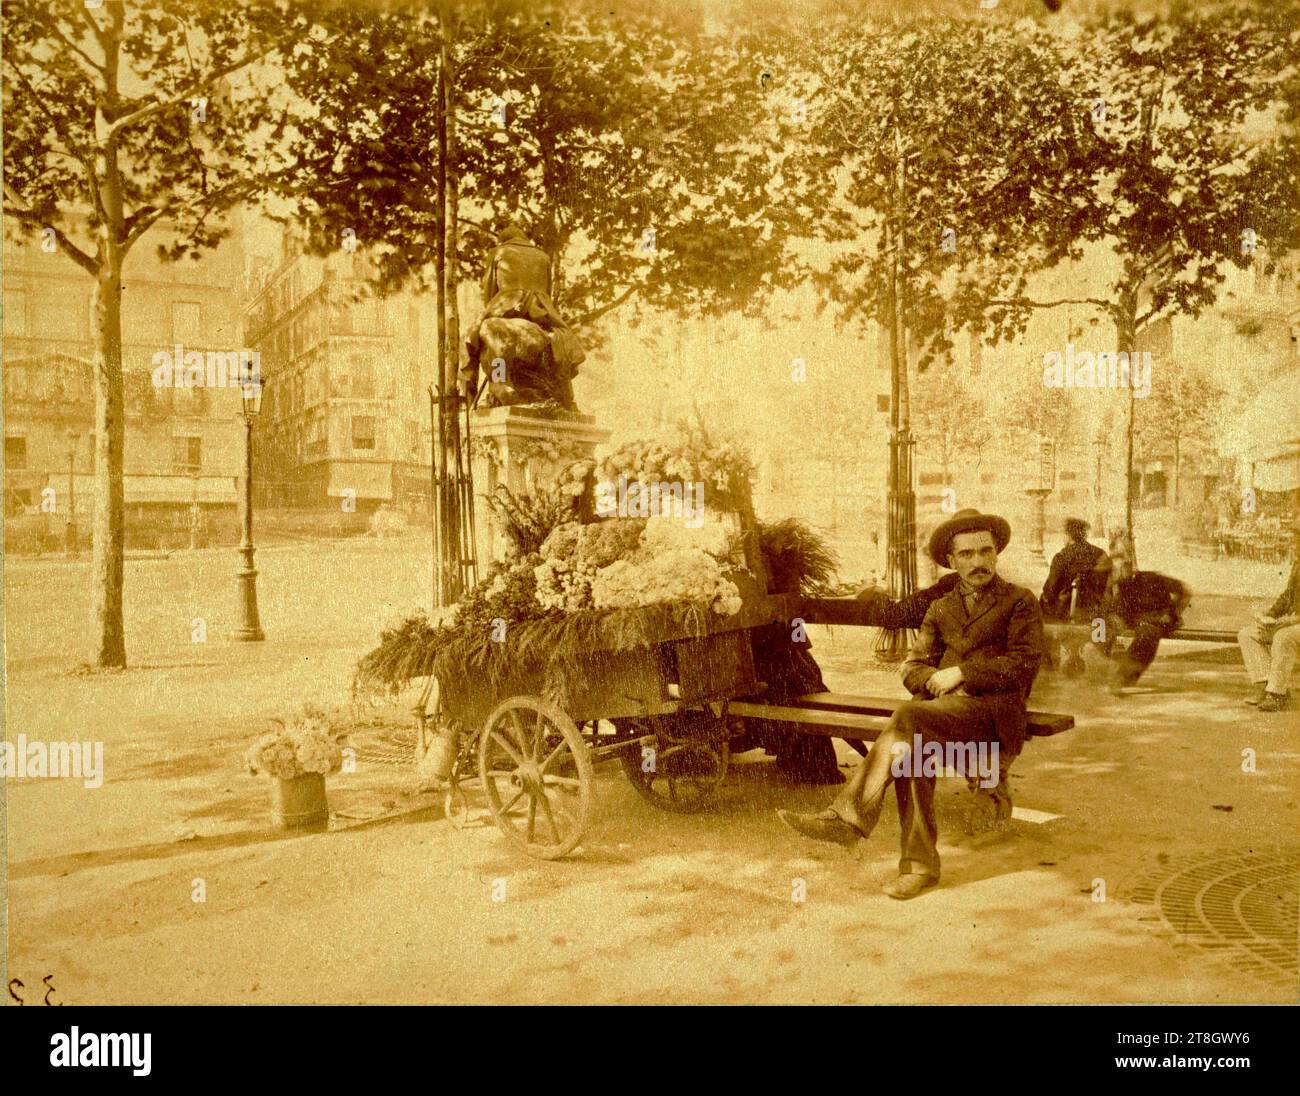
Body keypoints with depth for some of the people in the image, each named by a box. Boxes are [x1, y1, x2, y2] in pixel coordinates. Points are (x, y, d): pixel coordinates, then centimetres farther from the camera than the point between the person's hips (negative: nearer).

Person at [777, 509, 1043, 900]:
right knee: (910, 747, -32)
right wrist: (939, 681, -7)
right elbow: (912, 668, 17)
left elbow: (1023, 662, -3)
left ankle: (850, 815, -34)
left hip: (994, 710, -4)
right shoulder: (940, 608, 25)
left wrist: (960, 673, -10)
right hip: (941, 706, 4)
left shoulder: (1021, 602, 11)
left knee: (908, 716, -33)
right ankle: (919, 862, -29)